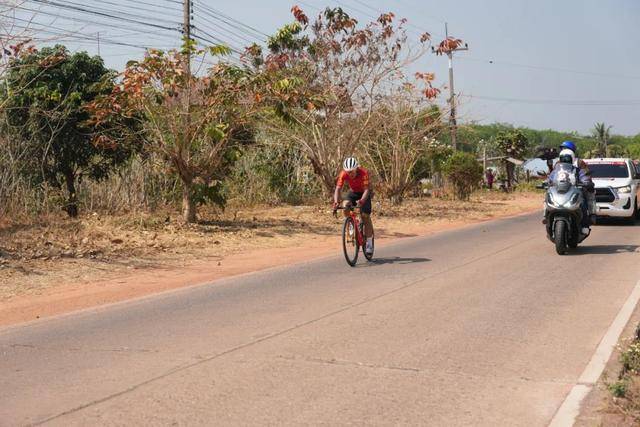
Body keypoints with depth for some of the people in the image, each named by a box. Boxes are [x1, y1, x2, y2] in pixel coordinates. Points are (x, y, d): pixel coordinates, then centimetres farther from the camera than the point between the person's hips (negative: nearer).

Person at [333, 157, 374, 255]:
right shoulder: (343, 174, -27)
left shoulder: (363, 173, -34)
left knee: (366, 217, -12)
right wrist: (336, 202, -48)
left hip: (364, 193, -3)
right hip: (353, 192, 3)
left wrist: (361, 201, -58)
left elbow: (366, 189, -39)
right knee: (345, 206, -28)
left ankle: (369, 244, -1)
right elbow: (338, 189, -30)